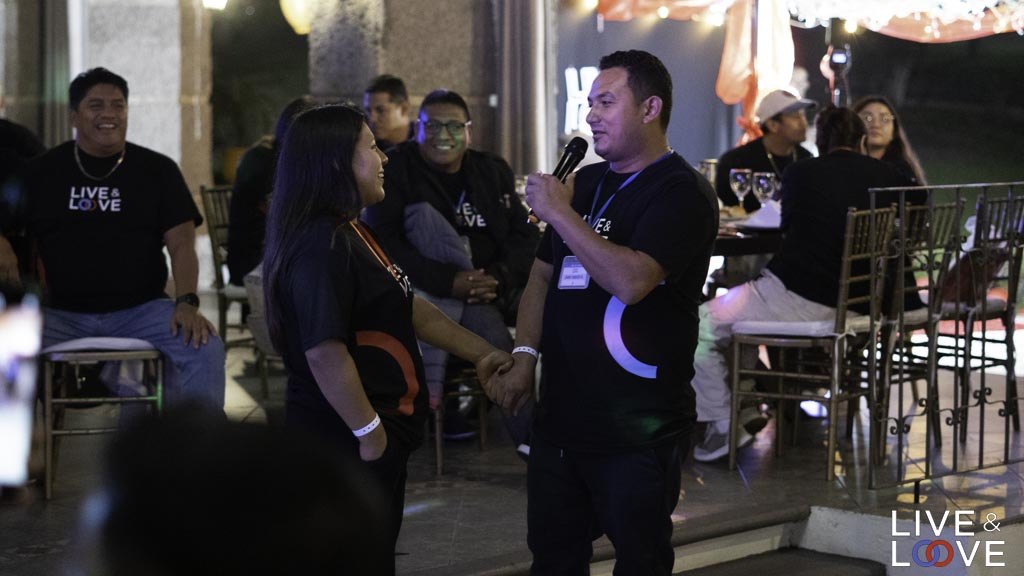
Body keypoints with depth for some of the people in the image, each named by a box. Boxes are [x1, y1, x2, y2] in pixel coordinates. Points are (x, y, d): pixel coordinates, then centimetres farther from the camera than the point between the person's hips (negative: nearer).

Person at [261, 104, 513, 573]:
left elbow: (407, 308, 19)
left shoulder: (352, 234, 13)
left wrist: (481, 353, 17)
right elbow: (325, 354, -27)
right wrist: (369, 432, -22)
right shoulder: (322, 247, -21)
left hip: (378, 437, 10)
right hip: (347, 442, -10)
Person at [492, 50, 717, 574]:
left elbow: (631, 281, -26)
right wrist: (524, 357, 7)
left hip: (637, 427, -7)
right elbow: (543, 274, 20)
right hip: (560, 411, 7)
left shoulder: (682, 192, -11)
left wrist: (560, 212, -20)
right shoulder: (585, 182, 13)